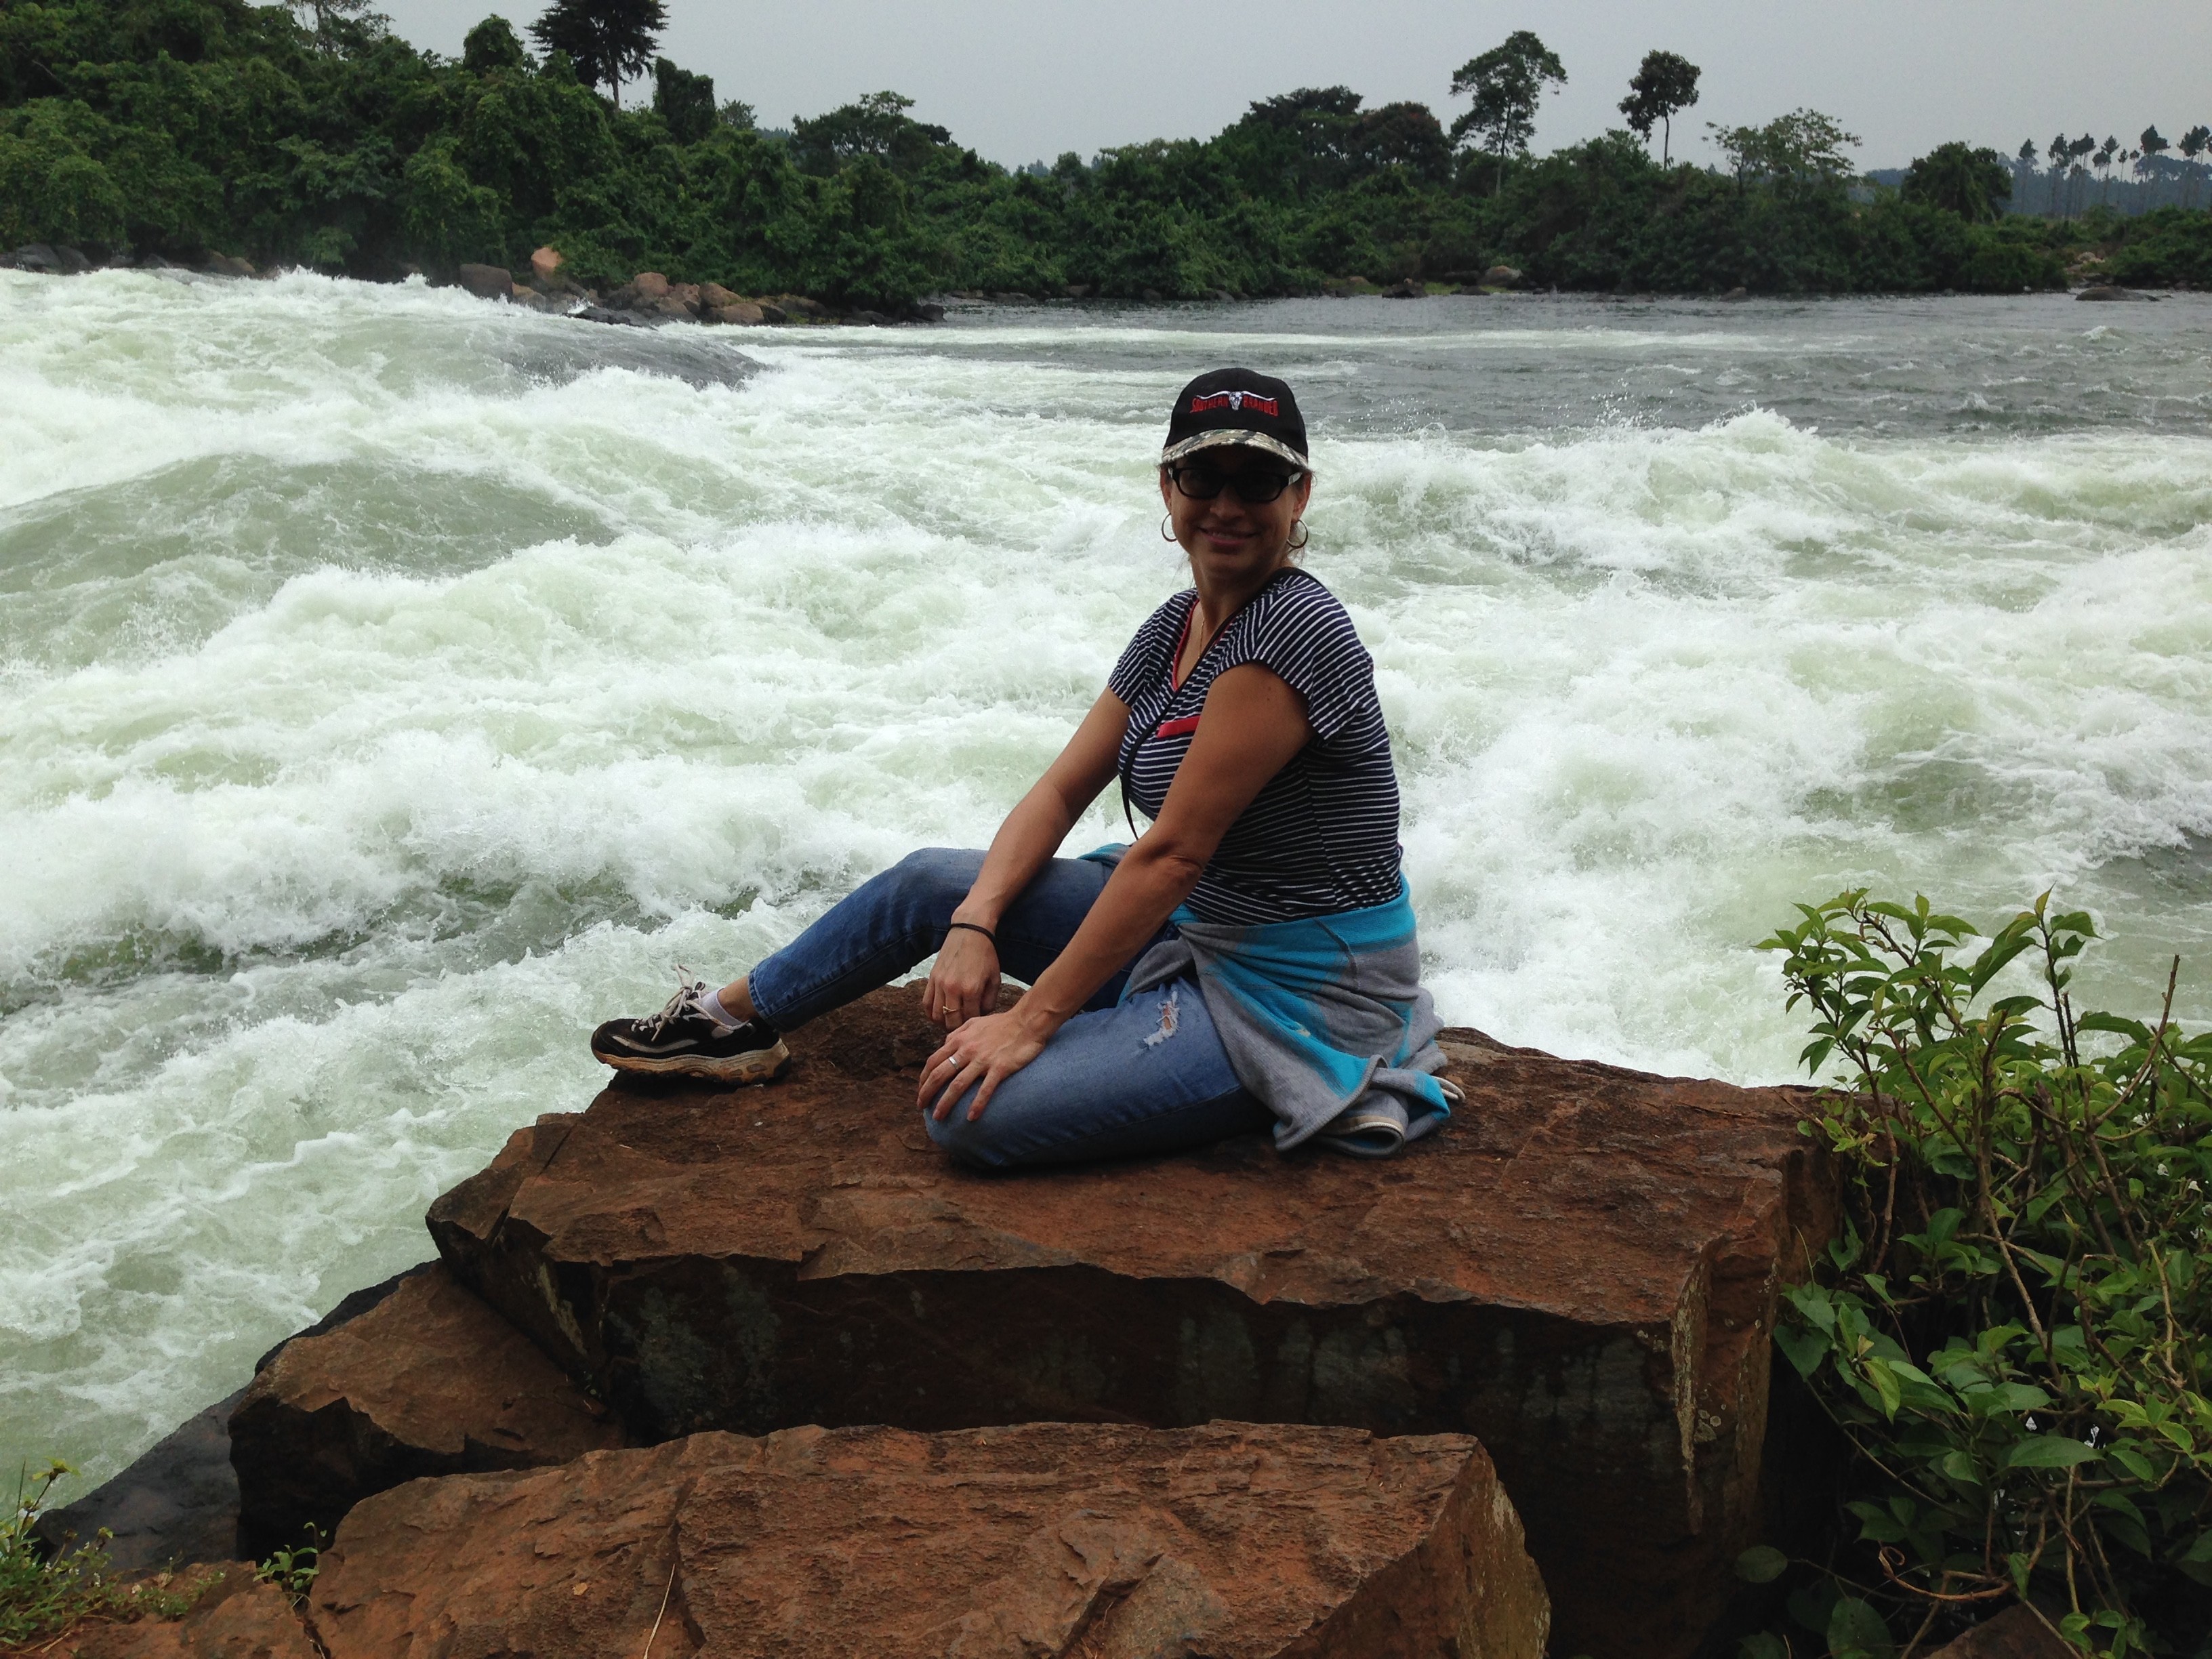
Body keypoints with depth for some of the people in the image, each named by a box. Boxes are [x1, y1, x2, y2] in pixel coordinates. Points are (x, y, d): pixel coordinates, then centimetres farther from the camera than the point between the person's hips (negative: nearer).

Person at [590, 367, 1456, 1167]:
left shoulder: (1293, 631, -23)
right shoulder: (1179, 624, 6)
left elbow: (1171, 853, -24)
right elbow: (1063, 789, 5)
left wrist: (1033, 1019, -20)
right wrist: (975, 924, -11)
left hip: (1298, 998, -9)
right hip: (1197, 936, 9)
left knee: (972, 1112, -22)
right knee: (930, 881, 10)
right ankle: (731, 1022, 28)